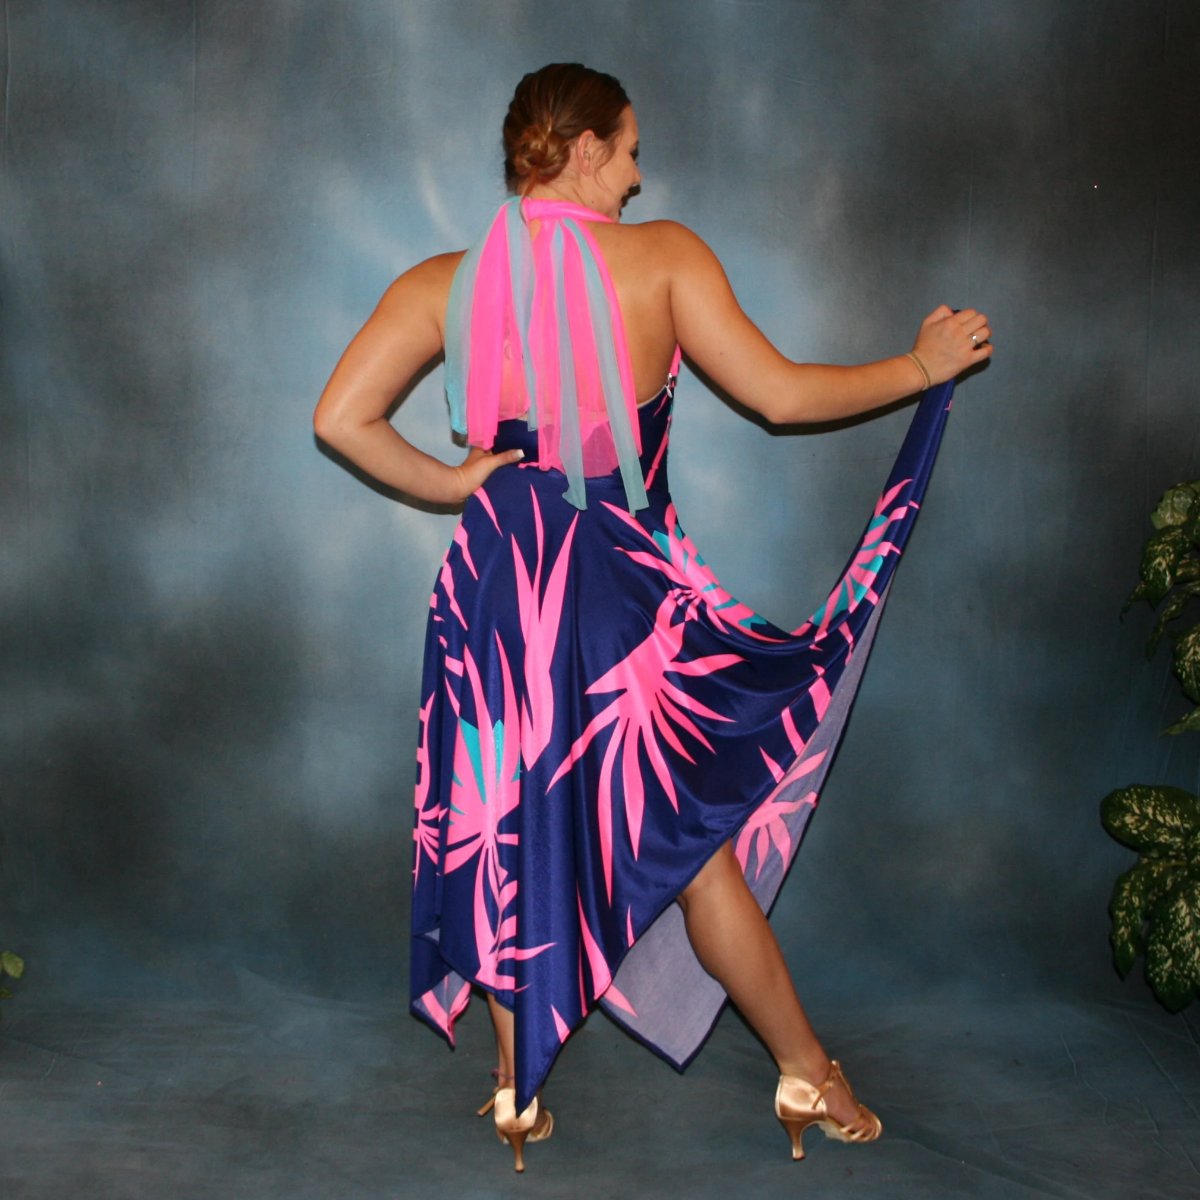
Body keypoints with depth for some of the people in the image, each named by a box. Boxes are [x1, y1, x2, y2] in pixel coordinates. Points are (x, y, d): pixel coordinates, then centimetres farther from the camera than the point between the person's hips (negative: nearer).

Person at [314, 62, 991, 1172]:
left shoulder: (442, 285, 1)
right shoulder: (663, 256, -6)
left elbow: (342, 418, -6)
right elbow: (782, 394, -4)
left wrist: (448, 483, 6)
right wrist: (922, 366, 9)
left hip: (500, 587, 3)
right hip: (628, 592, -2)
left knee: (512, 834, 16)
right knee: (693, 840, 9)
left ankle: (519, 1091, 26)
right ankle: (808, 1077, 24)